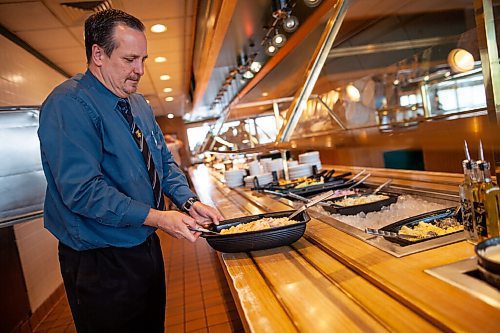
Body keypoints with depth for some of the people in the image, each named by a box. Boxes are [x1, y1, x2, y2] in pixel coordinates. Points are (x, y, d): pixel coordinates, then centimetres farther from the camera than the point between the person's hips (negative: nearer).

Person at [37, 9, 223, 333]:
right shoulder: (69, 104, -20)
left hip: (147, 246, 8)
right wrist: (157, 217, -26)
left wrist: (189, 201, -6)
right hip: (101, 262, -8)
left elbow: (165, 161, 10)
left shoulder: (139, 104, 7)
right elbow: (82, 191, -27)